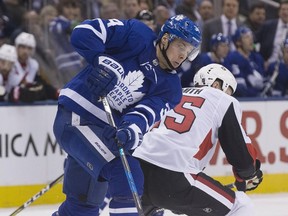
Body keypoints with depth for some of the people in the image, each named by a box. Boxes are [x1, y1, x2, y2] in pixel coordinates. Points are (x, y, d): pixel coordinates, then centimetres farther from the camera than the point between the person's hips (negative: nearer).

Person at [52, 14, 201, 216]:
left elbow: (146, 113, -12)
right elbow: (84, 32, -15)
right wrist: (103, 62, -29)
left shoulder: (170, 86, 4)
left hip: (105, 129, 8)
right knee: (127, 178, -21)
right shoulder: (137, 36, -10)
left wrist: (132, 129, -33)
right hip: (75, 117, -8)